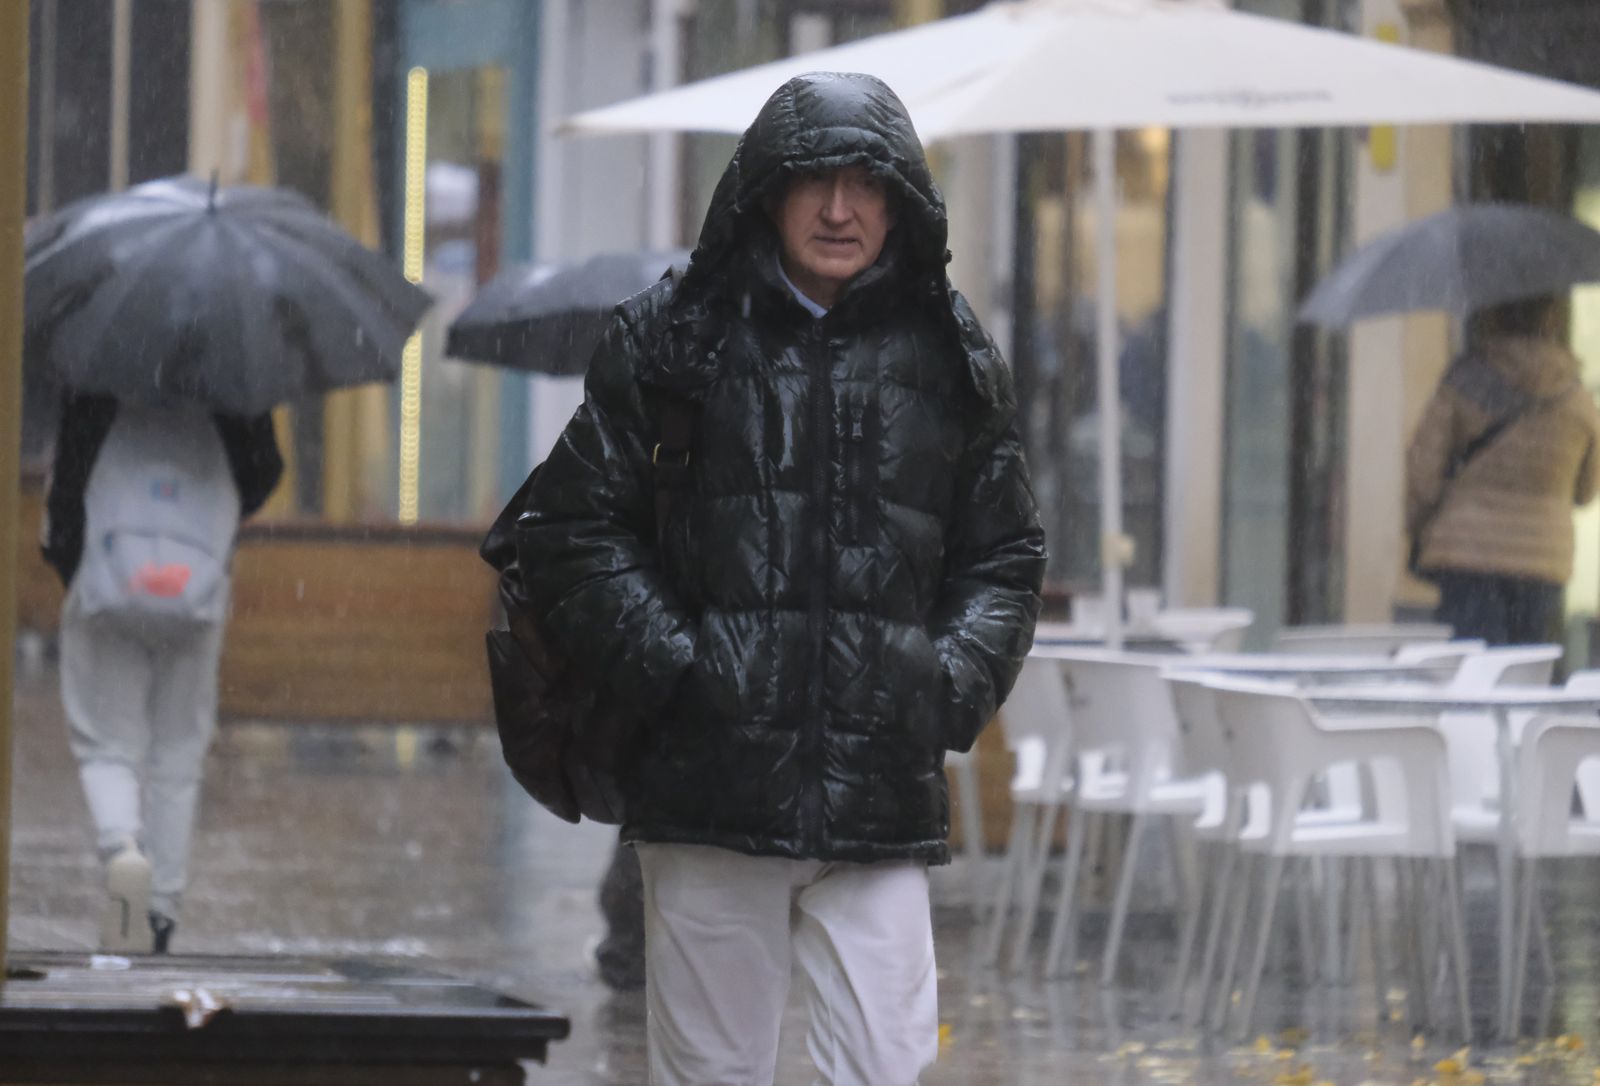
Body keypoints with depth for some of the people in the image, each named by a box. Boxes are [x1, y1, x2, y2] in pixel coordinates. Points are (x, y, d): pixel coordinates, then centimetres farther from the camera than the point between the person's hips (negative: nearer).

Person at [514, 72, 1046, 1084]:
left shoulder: (948, 355, 11)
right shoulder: (672, 336, 4)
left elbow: (1004, 554, 18)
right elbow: (576, 527, 4)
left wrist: (956, 683, 1)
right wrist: (670, 668, -7)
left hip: (883, 804, 1)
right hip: (710, 784, -1)